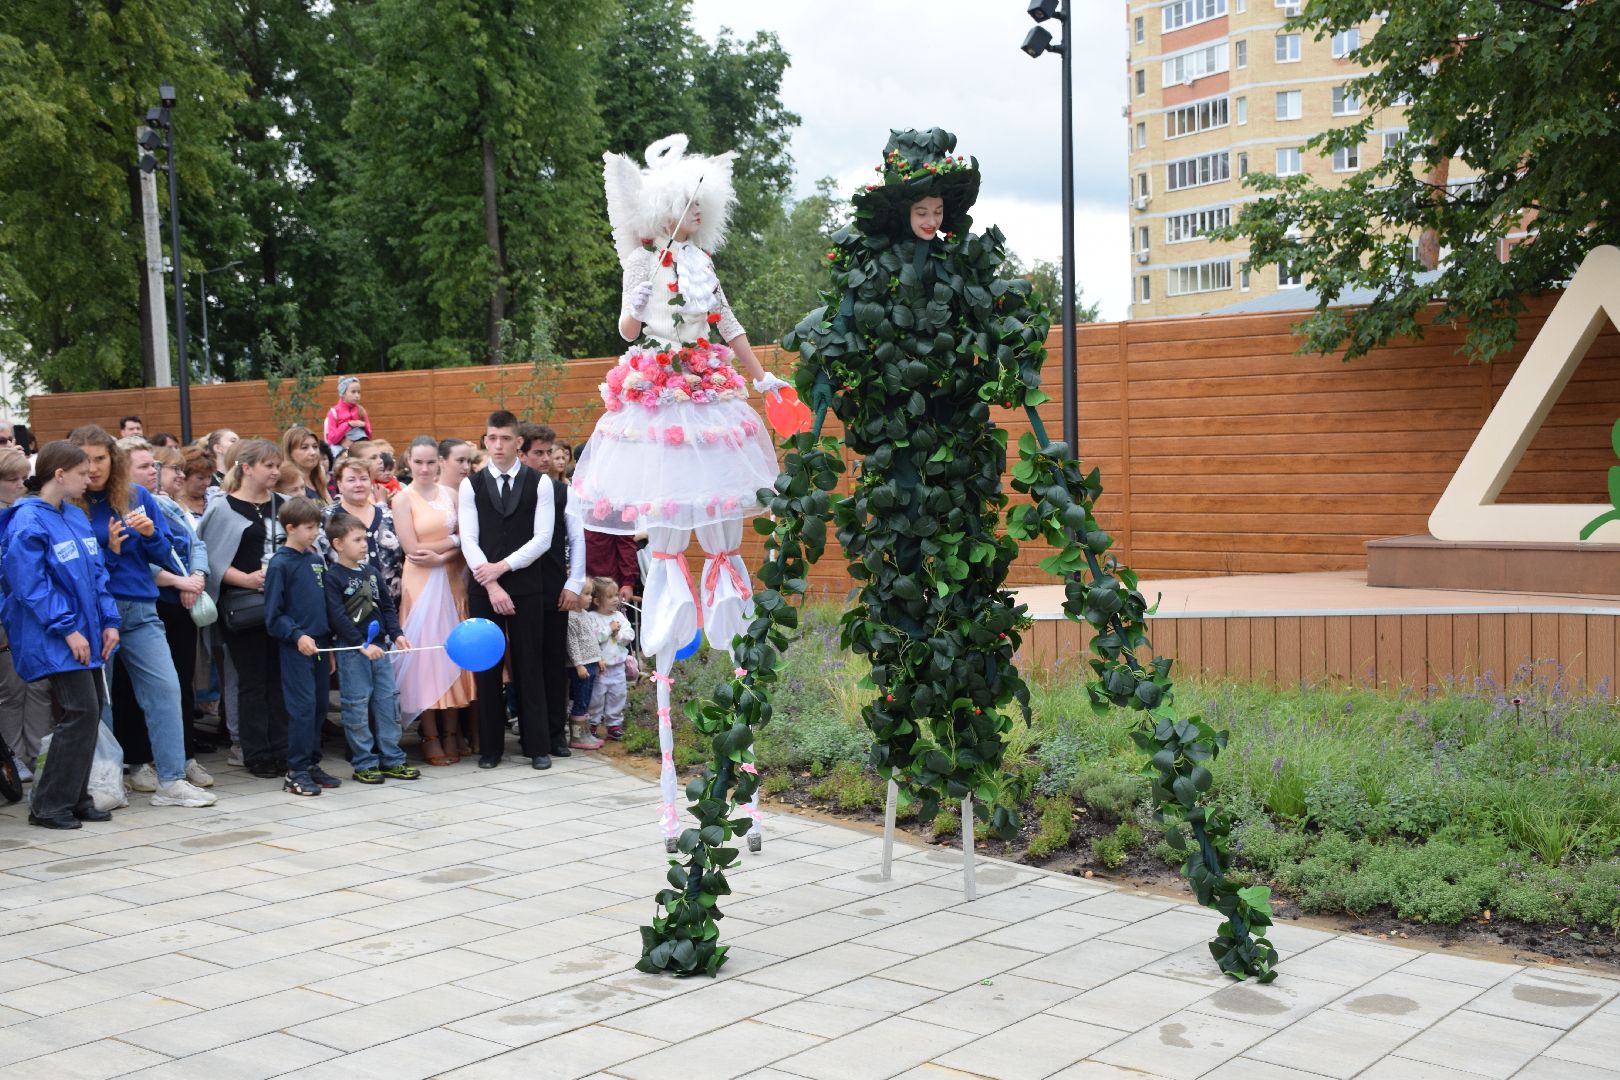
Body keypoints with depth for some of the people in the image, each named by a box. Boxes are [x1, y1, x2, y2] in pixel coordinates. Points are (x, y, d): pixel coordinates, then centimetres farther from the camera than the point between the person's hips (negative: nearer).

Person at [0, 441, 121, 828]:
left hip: (87, 638, 9)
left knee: (91, 710, 9)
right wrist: (67, 628, -19)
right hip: (55, 641, -8)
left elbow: (97, 574, 16)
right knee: (81, 712, -12)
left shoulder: (77, 517, 13)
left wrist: (108, 621, 7)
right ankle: (49, 806, -2)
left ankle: (74, 797, 20)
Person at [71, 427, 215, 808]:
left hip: (139, 609, 3)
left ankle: (172, 780, -3)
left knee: (165, 687, -5)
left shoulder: (137, 497, 7)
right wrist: (109, 551, -16)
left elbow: (166, 555, 8)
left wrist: (151, 533, -12)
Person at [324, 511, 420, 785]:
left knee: (388, 702, 7)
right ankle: (364, 764, 8)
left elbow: (386, 606, 16)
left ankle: (392, 759, 15)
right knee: (357, 707, 0)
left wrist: (396, 634, 2)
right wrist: (363, 645, -21)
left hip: (379, 646, 7)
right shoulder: (332, 577, -9)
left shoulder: (371, 571, 12)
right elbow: (337, 617, -16)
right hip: (352, 651, -6)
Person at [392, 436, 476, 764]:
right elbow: (413, 550, -10)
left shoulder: (450, 494, 7)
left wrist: (441, 557, -13)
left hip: (452, 581, 4)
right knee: (425, 654, -2)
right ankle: (431, 738, 5)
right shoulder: (403, 499, -4)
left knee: (453, 652, 6)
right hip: (420, 584, -4)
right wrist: (453, 540, -5)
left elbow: (466, 542, 2)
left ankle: (452, 733, 14)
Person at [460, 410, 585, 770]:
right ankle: (490, 747, 13)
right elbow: (469, 541, -1)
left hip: (527, 587, -1)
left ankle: (538, 744, 11)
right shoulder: (471, 485, 5)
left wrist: (503, 566, -10)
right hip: (483, 588, 1)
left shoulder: (540, 484, 2)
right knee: (487, 667, 5)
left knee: (530, 666, 3)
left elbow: (542, 538, -3)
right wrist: (492, 586, -11)